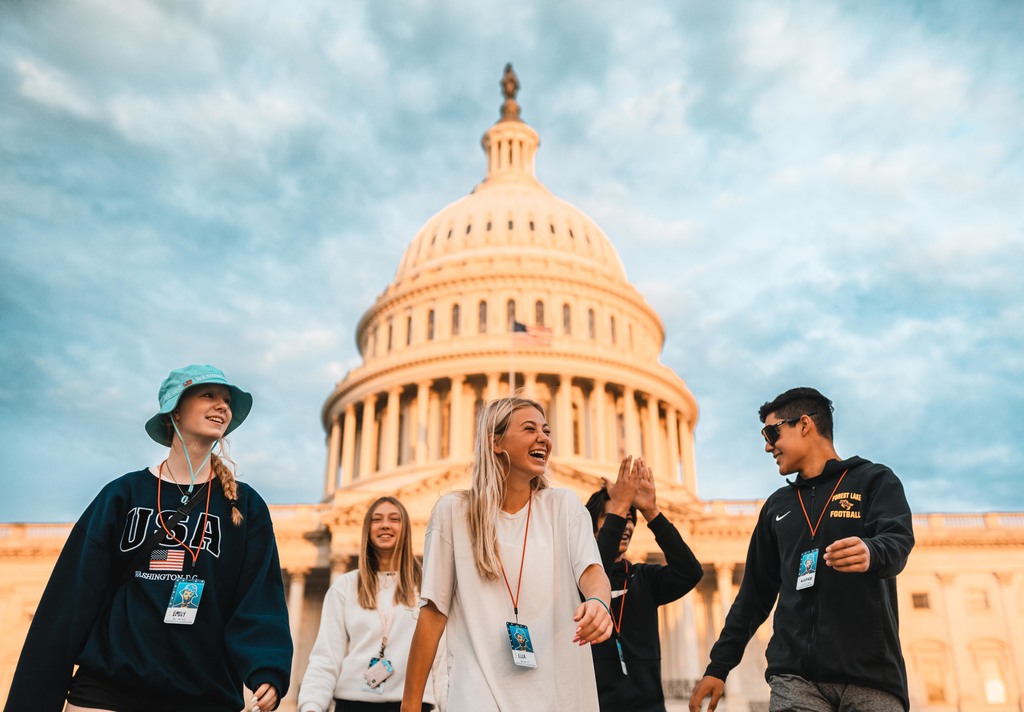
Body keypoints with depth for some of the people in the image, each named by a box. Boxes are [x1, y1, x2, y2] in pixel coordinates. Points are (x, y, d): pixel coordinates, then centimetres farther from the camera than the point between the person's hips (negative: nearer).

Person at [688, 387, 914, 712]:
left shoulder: (875, 480, 7)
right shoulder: (777, 505, 19)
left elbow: (898, 541, -13)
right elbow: (754, 595, 20)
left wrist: (870, 553, -36)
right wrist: (718, 667, 16)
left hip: (871, 674, -3)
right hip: (794, 676, 3)